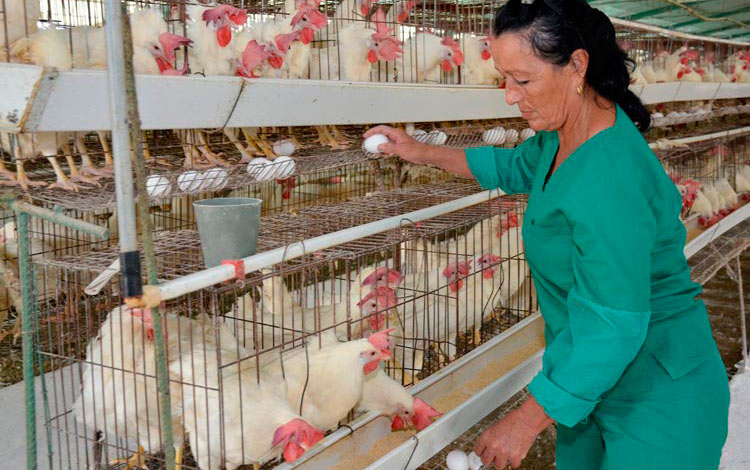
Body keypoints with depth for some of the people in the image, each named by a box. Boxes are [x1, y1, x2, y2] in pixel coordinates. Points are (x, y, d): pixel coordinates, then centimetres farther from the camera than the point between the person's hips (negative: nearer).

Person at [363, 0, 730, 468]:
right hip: (594, 377, 9)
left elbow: (613, 332, -31)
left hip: (656, 399, -9)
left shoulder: (609, 182, -33)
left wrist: (526, 423, -22)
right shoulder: (564, 138, -4)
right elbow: (517, 166, 20)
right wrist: (422, 153, 16)